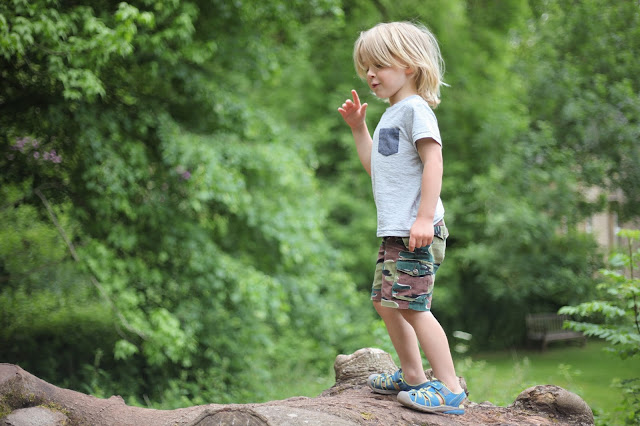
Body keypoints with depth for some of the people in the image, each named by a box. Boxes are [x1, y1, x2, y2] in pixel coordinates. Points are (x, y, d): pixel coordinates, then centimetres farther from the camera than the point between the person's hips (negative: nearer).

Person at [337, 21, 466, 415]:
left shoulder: (415, 108, -9)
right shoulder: (391, 115, 20)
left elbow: (433, 161, -19)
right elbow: (375, 167, 30)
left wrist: (425, 217, -26)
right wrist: (358, 127, 23)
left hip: (415, 231, -11)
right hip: (395, 232, 11)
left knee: (412, 305, -14)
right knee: (386, 302, 16)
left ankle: (450, 388, -12)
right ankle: (412, 376, 29)